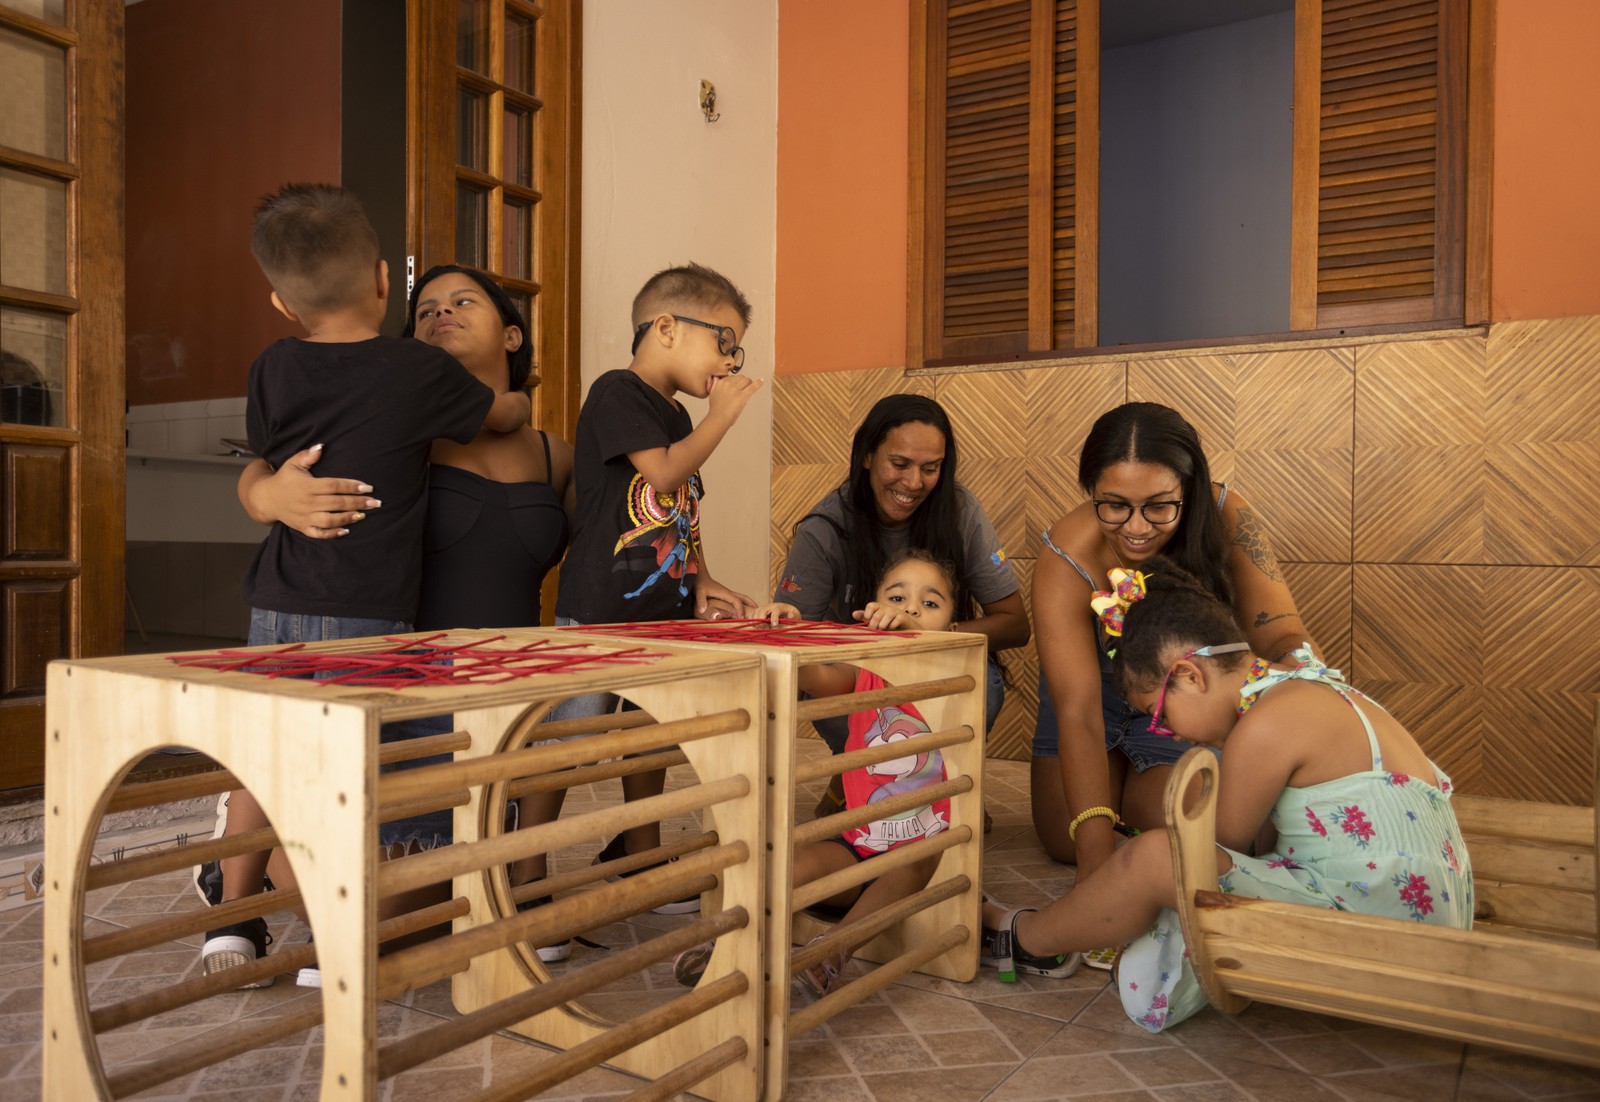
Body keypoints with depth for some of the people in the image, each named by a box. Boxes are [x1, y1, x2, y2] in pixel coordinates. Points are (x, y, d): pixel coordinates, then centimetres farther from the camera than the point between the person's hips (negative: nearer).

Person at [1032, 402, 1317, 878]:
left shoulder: (1225, 519, -30)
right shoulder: (1065, 562, -35)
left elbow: (1281, 632, -31)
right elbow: (1078, 713, -39)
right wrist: (1096, 855, -48)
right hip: (1097, 687, 0)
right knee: (1066, 840, -7)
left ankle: (1136, 794, 22)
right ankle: (1114, 775, 25)